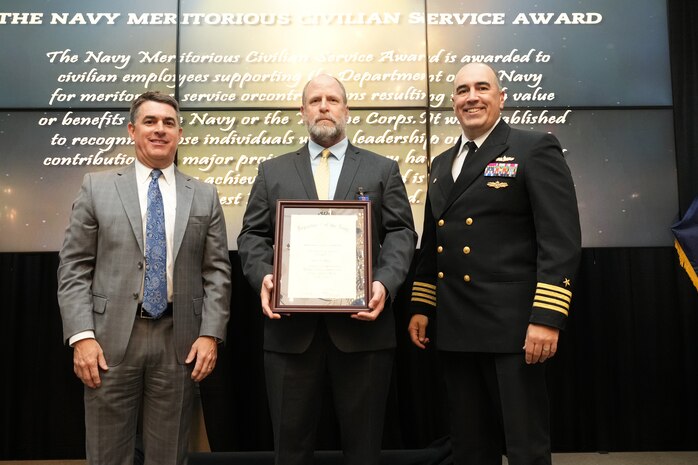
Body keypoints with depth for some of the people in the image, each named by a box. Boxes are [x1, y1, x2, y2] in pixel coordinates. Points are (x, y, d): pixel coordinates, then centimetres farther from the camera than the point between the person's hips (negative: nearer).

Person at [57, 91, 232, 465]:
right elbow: (74, 268, 1)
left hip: (179, 340, 1)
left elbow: (217, 271, 4)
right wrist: (81, 335, -9)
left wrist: (210, 334, -5)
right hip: (111, 338, 0)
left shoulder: (204, 196, 8)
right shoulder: (97, 187, 5)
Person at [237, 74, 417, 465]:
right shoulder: (273, 172, 15)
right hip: (291, 326, 1)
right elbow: (253, 235, 9)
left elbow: (401, 234, 3)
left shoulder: (383, 169, 11)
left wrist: (385, 283, -14)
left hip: (362, 323, -1)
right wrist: (263, 276, -11)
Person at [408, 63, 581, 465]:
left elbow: (561, 239, -12)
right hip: (454, 328, 6)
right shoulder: (443, 163, 17)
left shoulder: (535, 149, -3)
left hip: (512, 327, -6)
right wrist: (420, 307, 16)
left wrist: (547, 317, -19)